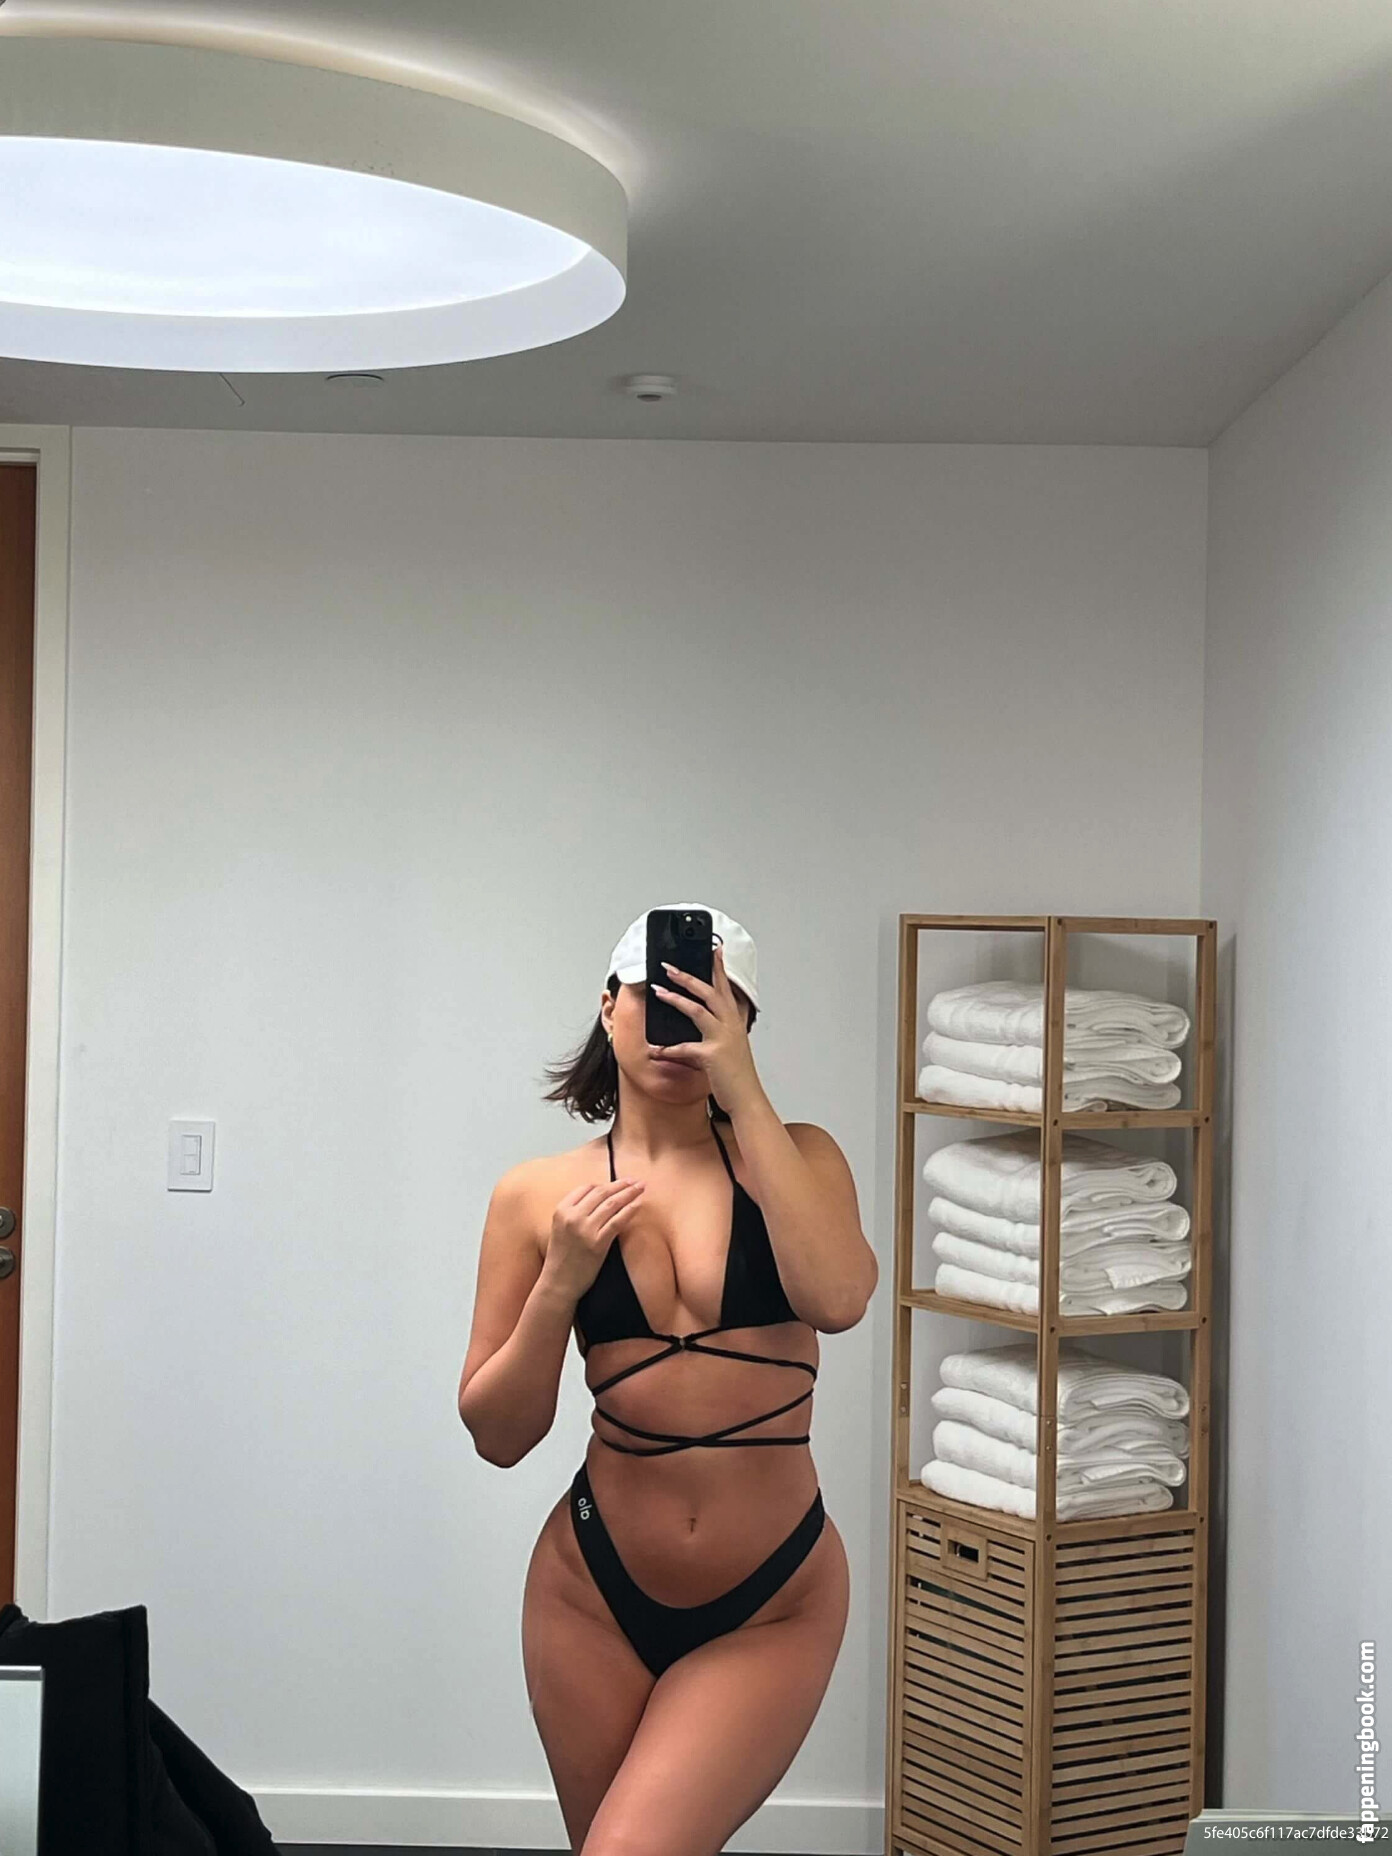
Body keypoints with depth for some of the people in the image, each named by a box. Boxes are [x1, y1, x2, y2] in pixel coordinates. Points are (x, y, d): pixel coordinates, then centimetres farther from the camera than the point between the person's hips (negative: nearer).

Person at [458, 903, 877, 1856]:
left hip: (771, 1609, -1)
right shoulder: (539, 1194, 0)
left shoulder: (794, 1155, 0)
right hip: (595, 1593, 2)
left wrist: (745, 1093, -19)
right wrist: (560, 1284, -14)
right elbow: (499, 1436, 1)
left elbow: (836, 1300, -22)